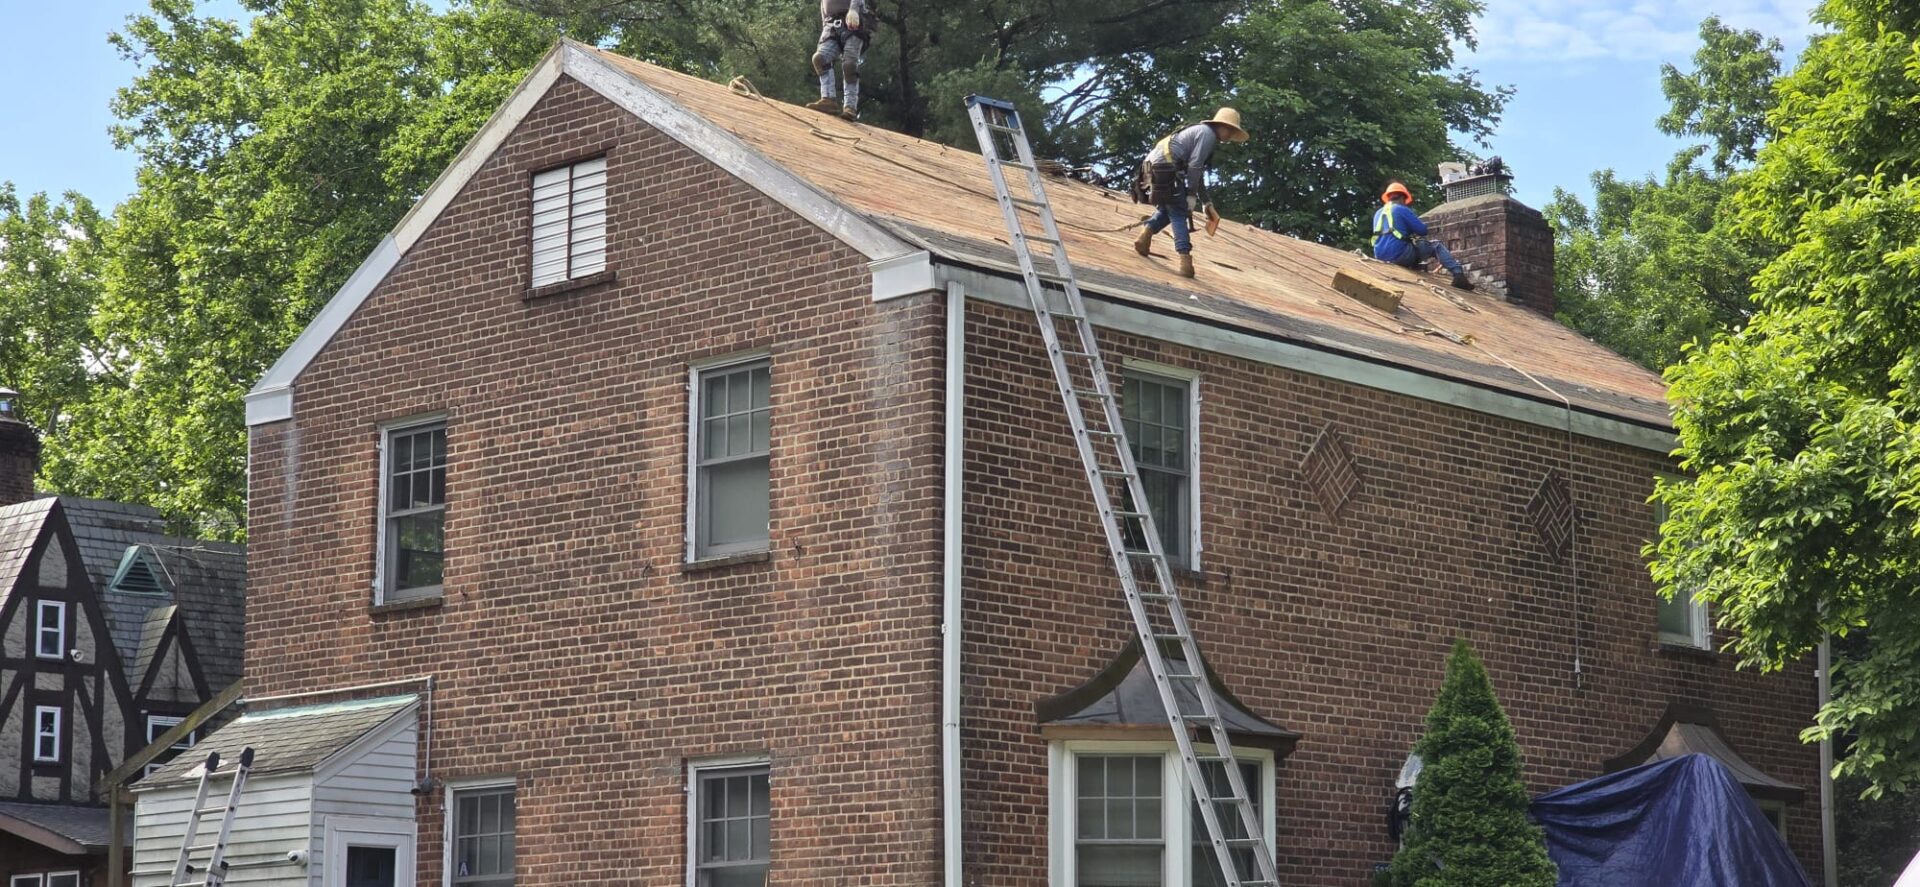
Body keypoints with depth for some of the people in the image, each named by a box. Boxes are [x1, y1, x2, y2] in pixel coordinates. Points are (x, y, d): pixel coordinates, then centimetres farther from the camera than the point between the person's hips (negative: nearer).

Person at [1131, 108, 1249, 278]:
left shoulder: (1201, 132, 29)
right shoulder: (1208, 133, -2)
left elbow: (1198, 173, 35)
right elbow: (1194, 166, -12)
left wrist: (1205, 201, 34)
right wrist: (1191, 195, -11)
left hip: (1153, 166, 9)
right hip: (1165, 168, -9)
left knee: (1167, 210, 24)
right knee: (1179, 215, -6)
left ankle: (1145, 236, 6)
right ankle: (1185, 261, -13)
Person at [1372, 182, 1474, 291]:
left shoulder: (1378, 214, 17)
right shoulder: (1402, 209, -3)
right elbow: (1422, 230, 0)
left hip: (1380, 256, 7)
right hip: (1400, 254, -7)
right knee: (1436, 246, 7)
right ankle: (1458, 275, -6)